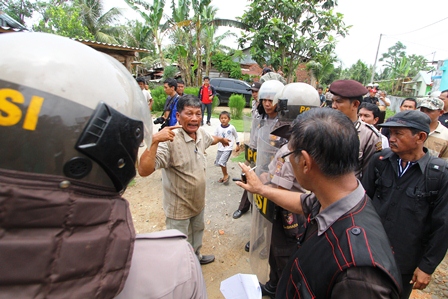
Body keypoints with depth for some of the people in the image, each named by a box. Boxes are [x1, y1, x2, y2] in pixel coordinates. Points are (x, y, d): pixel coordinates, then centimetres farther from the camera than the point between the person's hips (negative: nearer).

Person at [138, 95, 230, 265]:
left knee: (197, 232, 32)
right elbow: (144, 171, -40)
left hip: (198, 201, 8)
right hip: (179, 207, -7)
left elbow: (210, 140, 19)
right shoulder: (170, 140, -32)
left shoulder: (201, 133, -8)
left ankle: (196, 256, 60)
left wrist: (222, 139, 38)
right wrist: (154, 141, -50)